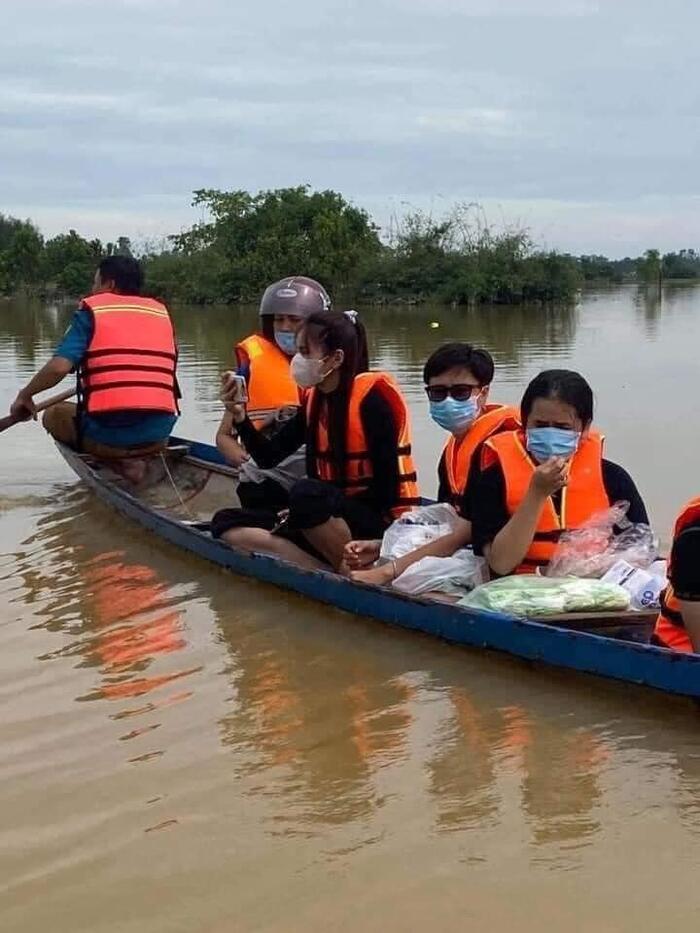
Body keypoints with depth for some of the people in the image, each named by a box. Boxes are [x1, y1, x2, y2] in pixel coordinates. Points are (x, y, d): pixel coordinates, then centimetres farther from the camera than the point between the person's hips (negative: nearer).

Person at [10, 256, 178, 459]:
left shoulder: (93, 309, 1)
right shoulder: (161, 311, 13)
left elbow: (59, 366, -11)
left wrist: (25, 395, 5)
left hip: (108, 433, -5)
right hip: (158, 436, 5)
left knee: (54, 414, 24)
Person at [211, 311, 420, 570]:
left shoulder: (371, 396, -12)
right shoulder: (315, 399, 10)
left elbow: (387, 482, -16)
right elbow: (269, 457, 11)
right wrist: (240, 416, -4)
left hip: (379, 524, -8)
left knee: (306, 493, -37)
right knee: (227, 523, -7)